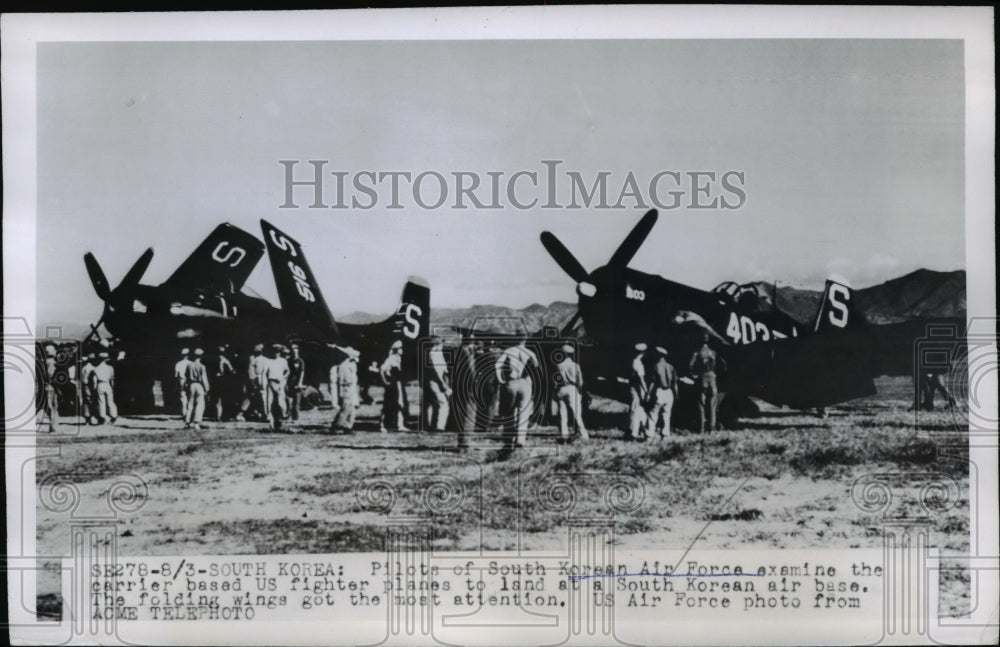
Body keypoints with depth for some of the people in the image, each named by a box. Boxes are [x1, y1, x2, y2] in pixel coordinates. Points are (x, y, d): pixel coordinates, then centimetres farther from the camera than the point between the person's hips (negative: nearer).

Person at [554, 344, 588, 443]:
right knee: (577, 414, -1)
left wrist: (556, 394, 9)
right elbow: (580, 381, -1)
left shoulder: (559, 366, 2)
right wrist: (580, 392, 9)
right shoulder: (575, 365, -1)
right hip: (572, 389, -1)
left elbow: (555, 381, 3)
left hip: (561, 390, 2)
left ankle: (563, 435, 0)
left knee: (562, 414, 5)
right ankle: (583, 434, -3)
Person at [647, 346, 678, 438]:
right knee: (666, 414, 12)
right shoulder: (671, 367, 5)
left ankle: (650, 434, -4)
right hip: (669, 393, 4)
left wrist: (648, 394, -5)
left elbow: (652, 382, -9)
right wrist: (676, 395, 15)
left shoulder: (656, 367, -7)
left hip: (659, 392, -4)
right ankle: (665, 434, 12)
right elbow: (675, 383, 7)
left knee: (653, 414, 2)